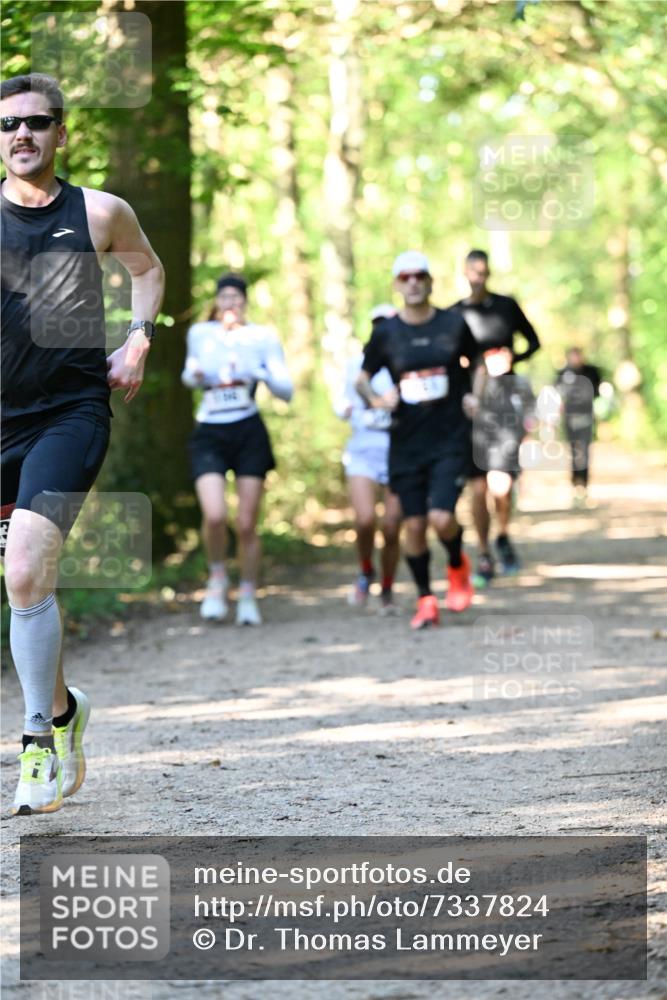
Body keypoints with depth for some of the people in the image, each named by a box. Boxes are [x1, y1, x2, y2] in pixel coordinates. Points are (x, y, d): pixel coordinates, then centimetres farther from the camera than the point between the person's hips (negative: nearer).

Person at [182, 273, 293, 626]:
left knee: (247, 524, -2)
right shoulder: (199, 334, 7)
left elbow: (286, 391, 0)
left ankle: (248, 595, 15)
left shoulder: (262, 338, 2)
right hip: (209, 434, 0)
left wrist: (261, 374, -17)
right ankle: (217, 578, 7)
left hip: (249, 434, 0)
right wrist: (193, 375, 1)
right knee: (214, 515, -19)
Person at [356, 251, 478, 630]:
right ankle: (426, 600, 16)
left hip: (452, 439, -2)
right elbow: (362, 378, 12)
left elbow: (476, 362, 17)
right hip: (406, 442, 2)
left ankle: (458, 566, 17)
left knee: (441, 517, -16)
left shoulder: (454, 324, 0)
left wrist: (474, 395, 1)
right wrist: (376, 399, -8)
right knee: (414, 524, 1)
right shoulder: (386, 333, 0)